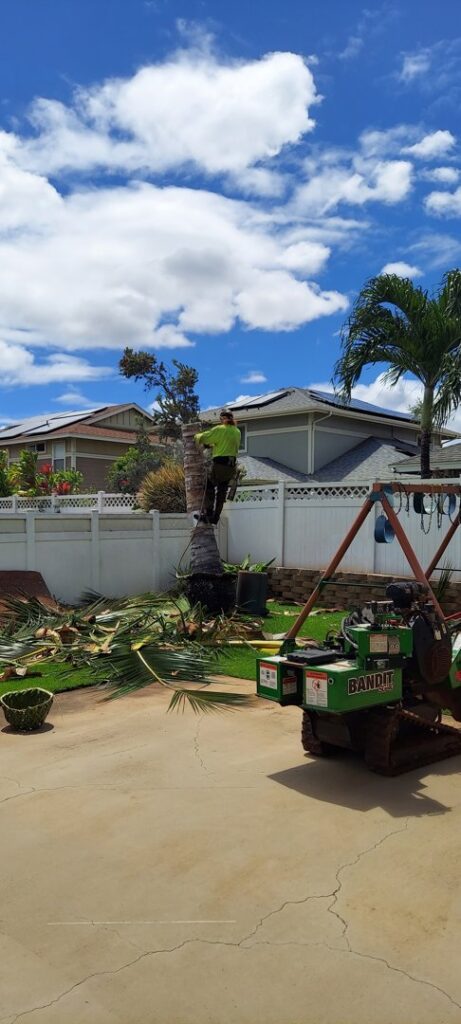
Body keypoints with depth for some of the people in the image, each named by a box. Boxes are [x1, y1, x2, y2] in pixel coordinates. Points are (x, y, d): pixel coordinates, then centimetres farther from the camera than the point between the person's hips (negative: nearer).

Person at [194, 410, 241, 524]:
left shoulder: (219, 430, -8)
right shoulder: (237, 432, 10)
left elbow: (201, 438, -5)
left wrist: (197, 436, 18)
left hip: (219, 463, -5)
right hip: (232, 465, 5)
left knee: (210, 487, 8)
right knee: (222, 491, 13)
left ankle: (207, 513, -1)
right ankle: (215, 517, 14)